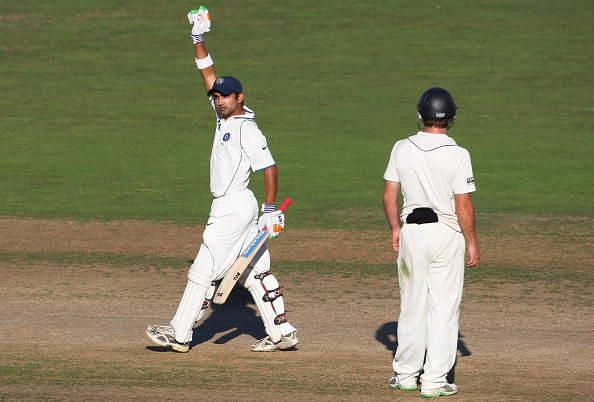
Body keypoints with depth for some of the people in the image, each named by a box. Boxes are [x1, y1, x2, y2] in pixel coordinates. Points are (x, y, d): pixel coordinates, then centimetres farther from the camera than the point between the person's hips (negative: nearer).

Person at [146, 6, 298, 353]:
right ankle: (282, 333, 9)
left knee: (205, 269, -6)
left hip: (234, 208, -9)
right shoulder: (225, 118, 10)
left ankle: (180, 333, -4)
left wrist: (271, 209, -19)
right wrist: (199, 39, 10)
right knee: (256, 271, 8)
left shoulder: (247, 129, -15)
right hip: (231, 207, 9)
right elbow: (209, 74, 16)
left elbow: (269, 168, -18)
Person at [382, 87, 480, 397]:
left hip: (411, 231, 3)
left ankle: (406, 374, 21)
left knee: (412, 304, 15)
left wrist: (395, 229, 16)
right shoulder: (457, 155, -12)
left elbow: (389, 195, 3)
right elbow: (464, 205, -12)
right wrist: (472, 243, -2)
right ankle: (434, 381, 2)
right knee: (444, 307, 3)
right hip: (446, 233, -3)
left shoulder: (402, 149, -2)